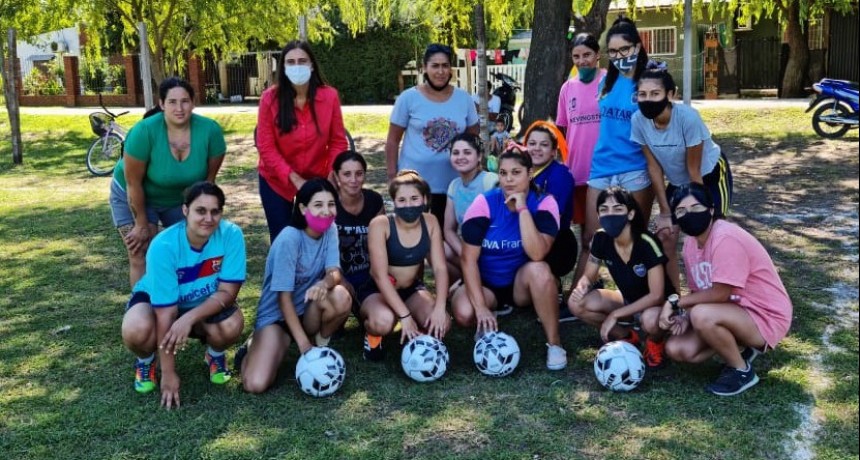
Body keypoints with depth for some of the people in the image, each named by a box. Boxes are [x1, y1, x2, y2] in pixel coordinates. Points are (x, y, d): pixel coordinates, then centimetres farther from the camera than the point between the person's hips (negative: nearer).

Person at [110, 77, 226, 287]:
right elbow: (133, 183, -24)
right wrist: (141, 225, -16)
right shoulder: (144, 131, -34)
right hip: (134, 197, -3)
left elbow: (209, 178, -11)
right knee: (141, 258, -6)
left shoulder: (210, 130, -25)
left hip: (182, 198, 3)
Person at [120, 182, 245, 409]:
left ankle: (215, 354, 7)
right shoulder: (163, 246, -31)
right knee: (136, 331, -35)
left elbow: (228, 292, -22)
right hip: (156, 299, -1)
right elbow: (166, 311, -29)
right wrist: (168, 373, -26)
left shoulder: (231, 234, -26)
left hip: (207, 304, 2)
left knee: (232, 325, -31)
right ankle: (146, 360, 4)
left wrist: (189, 318, -39)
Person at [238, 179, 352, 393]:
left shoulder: (330, 230, -6)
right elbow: (284, 297, -22)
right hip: (276, 314, -4)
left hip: (308, 311, 4)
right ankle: (253, 347, 11)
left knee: (341, 297, -31)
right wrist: (303, 343, -26)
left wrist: (325, 283, -41)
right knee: (255, 384, -24)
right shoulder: (289, 239, -23)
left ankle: (322, 343, -1)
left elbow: (335, 273, -16)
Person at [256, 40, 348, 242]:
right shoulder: (270, 98, -14)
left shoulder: (329, 96, -11)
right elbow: (266, 147, -13)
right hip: (276, 181, 0)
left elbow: (338, 141, -4)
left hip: (316, 179, 1)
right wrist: (293, 178, -19)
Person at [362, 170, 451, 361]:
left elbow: (440, 268, -11)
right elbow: (380, 275, -26)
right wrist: (404, 315, -33)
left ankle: (415, 336, 11)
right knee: (383, 321, -38)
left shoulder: (430, 222, -9)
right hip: (378, 290, -4)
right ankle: (373, 335, 0)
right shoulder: (380, 224, -22)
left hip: (412, 289, 4)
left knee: (440, 323, -25)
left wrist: (440, 307, -26)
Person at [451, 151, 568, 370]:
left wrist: (522, 208, -31)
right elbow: (468, 258, -17)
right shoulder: (485, 203, -14)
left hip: (522, 282, 0)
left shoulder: (544, 203, -15)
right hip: (485, 283, 0)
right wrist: (481, 306, -24)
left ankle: (554, 343, -17)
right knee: (463, 313, -30)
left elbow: (537, 254, -30)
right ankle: (486, 326, 8)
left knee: (539, 270, -34)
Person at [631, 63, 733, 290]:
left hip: (710, 175, -4)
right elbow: (654, 167, -11)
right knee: (665, 237, -2)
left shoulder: (687, 117, -34)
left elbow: (694, 170, -23)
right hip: (678, 181, 4)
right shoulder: (638, 120, -22)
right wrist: (665, 211, -9)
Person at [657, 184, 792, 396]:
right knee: (676, 349, -5)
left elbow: (720, 293, -27)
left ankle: (742, 371, -9)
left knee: (702, 315, -34)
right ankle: (739, 347, 13)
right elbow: (699, 291, 6)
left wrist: (675, 302, -18)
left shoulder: (726, 238, -26)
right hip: (733, 312, 8)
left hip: (766, 317, -8)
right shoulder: (690, 242, 2)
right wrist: (685, 315, -15)